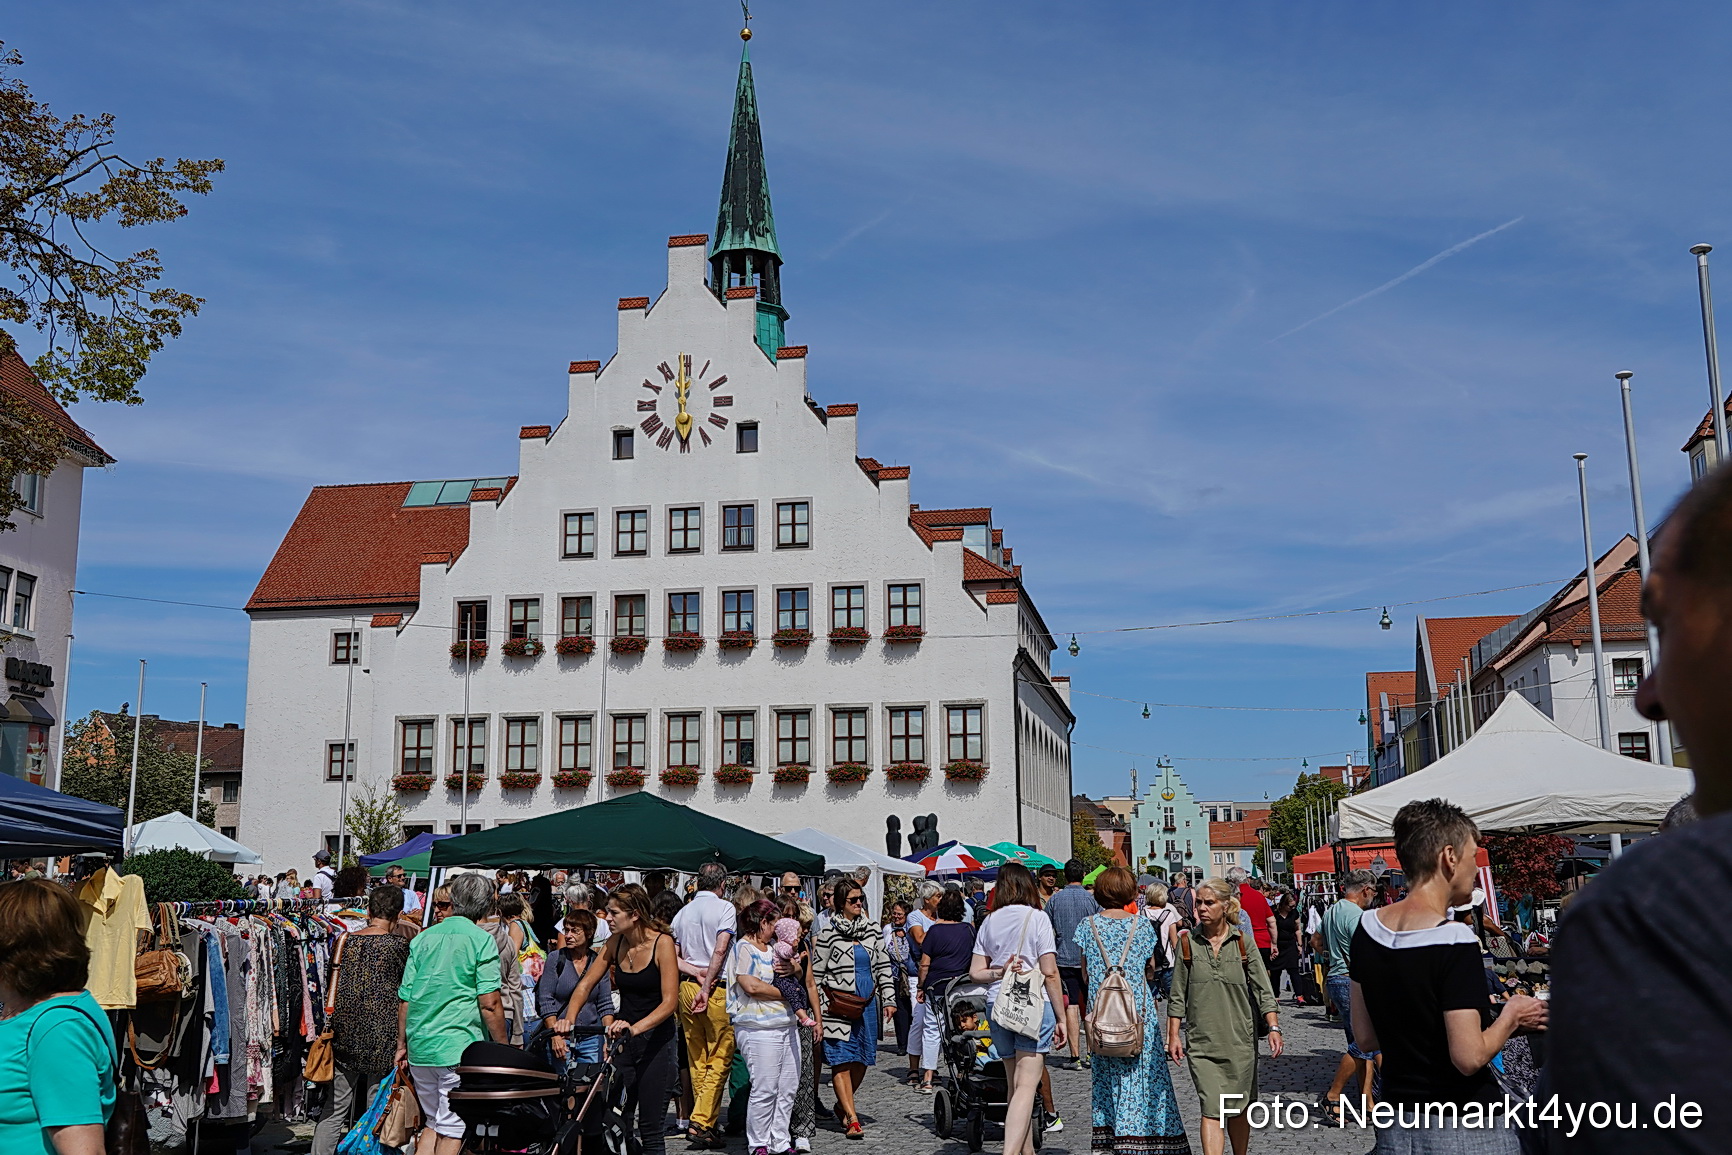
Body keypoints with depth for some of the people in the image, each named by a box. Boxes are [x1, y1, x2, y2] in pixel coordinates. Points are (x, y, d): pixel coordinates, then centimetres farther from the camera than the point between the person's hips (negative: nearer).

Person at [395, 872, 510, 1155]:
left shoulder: (423, 938, 9)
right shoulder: (482, 941, -8)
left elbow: (404, 1000, 10)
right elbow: (489, 1004, -13)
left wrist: (402, 1044, 20)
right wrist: (504, 1049, -5)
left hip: (419, 1047, 6)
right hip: (460, 1048, -6)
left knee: (433, 1124, 19)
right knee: (453, 1130, 1)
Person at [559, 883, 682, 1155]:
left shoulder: (662, 943, -14)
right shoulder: (614, 943, 1)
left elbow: (670, 1002, -20)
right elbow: (586, 984, 1)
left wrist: (635, 1028, -34)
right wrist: (569, 1018, -17)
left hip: (655, 1038, -5)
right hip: (623, 1039, 5)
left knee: (651, 1130, -1)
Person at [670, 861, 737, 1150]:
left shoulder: (683, 912, 12)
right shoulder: (725, 908, -5)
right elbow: (720, 950, -16)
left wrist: (695, 972, -4)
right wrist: (706, 987, -15)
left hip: (687, 986, 6)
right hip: (717, 988, -6)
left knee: (697, 1060, 12)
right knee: (719, 1058, -2)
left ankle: (708, 1124, 17)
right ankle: (701, 1123, -11)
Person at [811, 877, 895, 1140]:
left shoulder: (872, 931, 10)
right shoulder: (828, 934, -4)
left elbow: (883, 965, 14)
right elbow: (816, 973, -2)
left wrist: (888, 997, 7)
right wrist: (819, 1008, -6)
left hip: (868, 1004, 5)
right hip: (839, 1007, -5)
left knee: (862, 1059, 8)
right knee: (842, 1059, -7)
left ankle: (843, 1105, 28)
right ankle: (852, 1118, -5)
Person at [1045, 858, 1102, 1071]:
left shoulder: (1054, 899, 0)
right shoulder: (1092, 899, -3)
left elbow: (1049, 932, 4)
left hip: (1064, 959, 0)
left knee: (1071, 1006, 1)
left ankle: (1075, 1056, -1)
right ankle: (1090, 1053, 13)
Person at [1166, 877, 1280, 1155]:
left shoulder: (1242, 942, 0)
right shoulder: (1188, 942, 1)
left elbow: (1263, 990, 0)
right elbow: (1178, 995, 6)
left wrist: (1274, 1028, -10)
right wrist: (1173, 1035, 3)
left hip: (1240, 1040, 1)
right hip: (1201, 1043, -1)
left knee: (1239, 1109, 10)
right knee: (1212, 1109, -10)